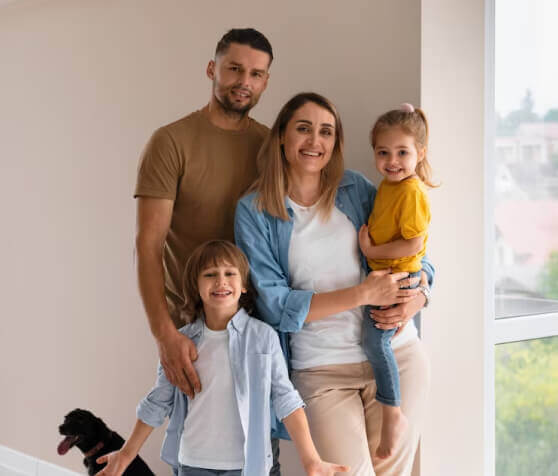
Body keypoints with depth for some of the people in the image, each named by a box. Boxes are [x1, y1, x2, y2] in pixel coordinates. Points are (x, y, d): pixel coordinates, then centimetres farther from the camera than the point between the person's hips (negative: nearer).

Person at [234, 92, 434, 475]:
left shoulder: (356, 189, 4)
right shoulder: (254, 211, -2)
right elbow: (274, 304, -9)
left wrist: (417, 296, -13)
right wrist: (363, 294, -16)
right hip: (321, 370, -2)